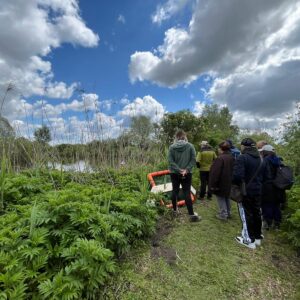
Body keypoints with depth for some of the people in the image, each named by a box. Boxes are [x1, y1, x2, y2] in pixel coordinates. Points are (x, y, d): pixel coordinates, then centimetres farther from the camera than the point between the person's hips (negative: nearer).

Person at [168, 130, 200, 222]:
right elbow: (193, 160, -9)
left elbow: (170, 161, -11)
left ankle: (175, 209, 31)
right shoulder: (190, 146, -6)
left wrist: (178, 170, -10)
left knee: (175, 191, 15)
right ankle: (192, 214, 4)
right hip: (187, 174, -1)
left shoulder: (172, 147, -7)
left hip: (174, 173, 1)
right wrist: (186, 169, -10)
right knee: (187, 193, 3)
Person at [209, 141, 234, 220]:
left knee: (221, 198, 4)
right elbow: (233, 170, 14)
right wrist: (231, 181, 22)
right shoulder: (231, 157, 5)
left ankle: (223, 214, 10)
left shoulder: (220, 158, -24)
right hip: (229, 183, 9)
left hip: (221, 183, -9)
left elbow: (215, 172, -24)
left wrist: (213, 184, -18)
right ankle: (228, 213, 32)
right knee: (227, 197, 21)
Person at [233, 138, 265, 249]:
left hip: (245, 191, -8)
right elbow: (262, 176, 13)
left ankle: (249, 240, 17)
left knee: (246, 215, 5)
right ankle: (258, 237, 34)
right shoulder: (260, 159, 8)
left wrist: (236, 184, -7)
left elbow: (237, 176, -25)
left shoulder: (242, 158, -19)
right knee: (256, 213, 19)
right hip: (257, 190, 8)